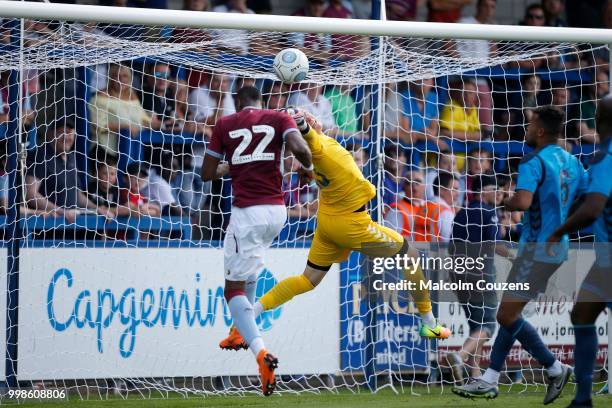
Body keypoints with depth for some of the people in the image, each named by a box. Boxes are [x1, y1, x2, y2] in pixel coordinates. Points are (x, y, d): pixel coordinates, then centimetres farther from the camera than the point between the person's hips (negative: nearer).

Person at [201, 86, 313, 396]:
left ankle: (261, 352, -26)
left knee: (234, 289, 0)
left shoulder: (225, 124, 6)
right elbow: (299, 148, -13)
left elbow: (207, 174, 8)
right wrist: (308, 165, 8)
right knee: (248, 264, 35)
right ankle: (241, 331, 41)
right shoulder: (279, 118, 7)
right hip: (276, 211, 4)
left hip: (246, 213, -3)